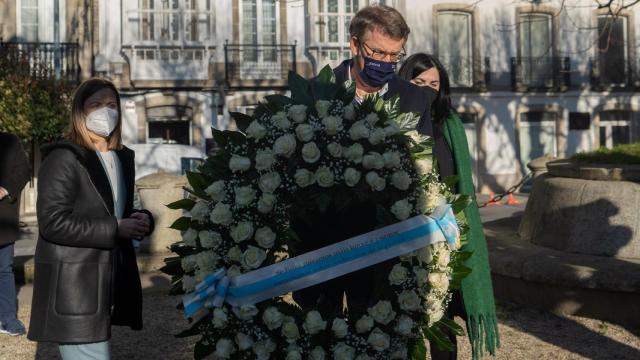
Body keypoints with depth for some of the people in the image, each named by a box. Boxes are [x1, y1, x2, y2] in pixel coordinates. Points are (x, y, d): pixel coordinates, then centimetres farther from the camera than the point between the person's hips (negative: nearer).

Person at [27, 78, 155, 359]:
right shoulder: (63, 158, -10)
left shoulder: (123, 158, 15)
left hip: (106, 282, 8)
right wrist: (114, 229, -20)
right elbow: (52, 223, -18)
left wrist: (140, 220, 3)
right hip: (73, 287, -8)